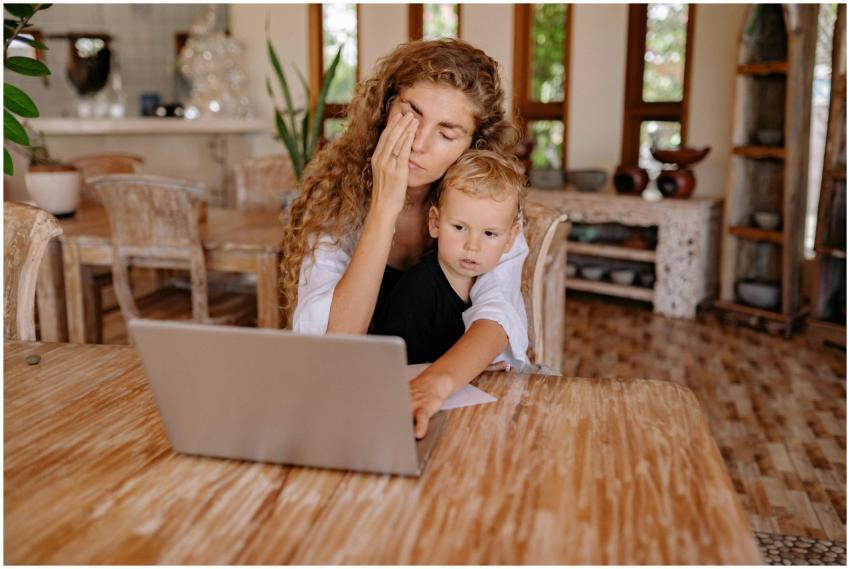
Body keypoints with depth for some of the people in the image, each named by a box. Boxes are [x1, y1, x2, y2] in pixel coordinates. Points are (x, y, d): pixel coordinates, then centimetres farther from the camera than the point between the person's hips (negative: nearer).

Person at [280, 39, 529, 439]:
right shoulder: (333, 194, -10)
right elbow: (328, 344, -20)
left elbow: (498, 313, -22)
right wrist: (384, 208, -25)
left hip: (464, 391, 2)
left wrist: (436, 382, -43)